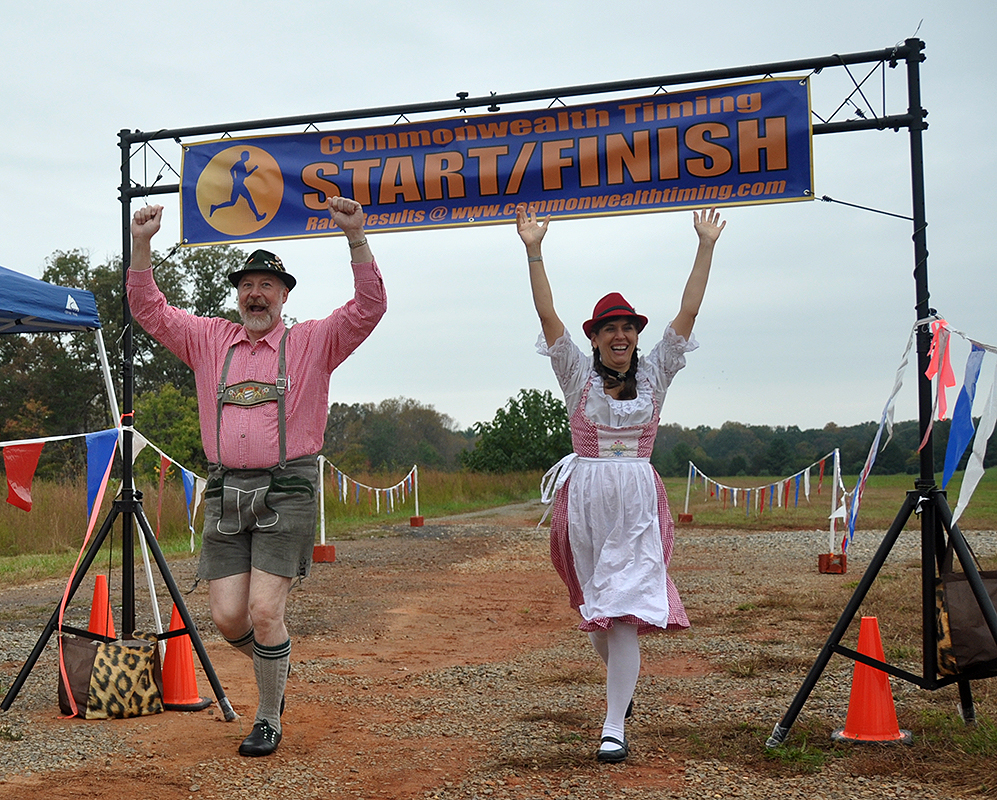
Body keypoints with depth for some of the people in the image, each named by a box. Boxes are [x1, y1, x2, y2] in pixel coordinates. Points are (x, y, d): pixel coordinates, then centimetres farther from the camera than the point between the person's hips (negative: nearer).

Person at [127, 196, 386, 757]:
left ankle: (269, 719, 10)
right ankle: (276, 668, 32)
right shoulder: (209, 340, 15)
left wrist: (357, 237, -17)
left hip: (286, 492, -3)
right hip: (225, 492, 3)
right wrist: (142, 245, -4)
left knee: (265, 612, -11)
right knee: (227, 616, 0)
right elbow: (149, 310, 10)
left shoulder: (312, 343, 6)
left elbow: (369, 308, -5)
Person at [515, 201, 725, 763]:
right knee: (594, 608, 9)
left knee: (624, 608, -9)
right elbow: (548, 314, -4)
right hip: (585, 498, 1)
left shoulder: (654, 374, 8)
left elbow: (689, 311, 3)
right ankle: (623, 680, 38)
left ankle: (615, 726, -7)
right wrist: (533, 251, -11)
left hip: (638, 502, -1)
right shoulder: (578, 374, 5)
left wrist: (706, 247, -1)